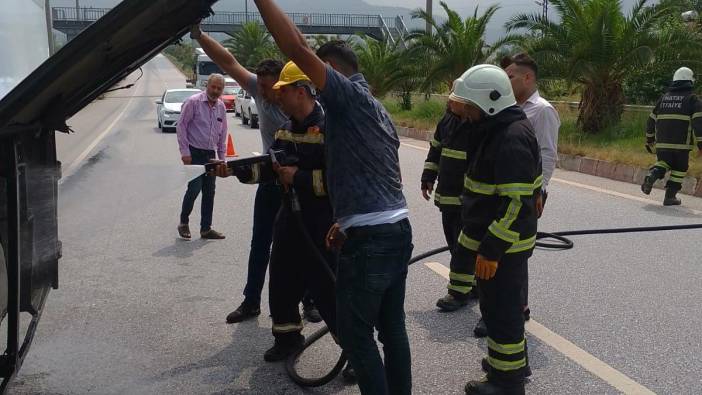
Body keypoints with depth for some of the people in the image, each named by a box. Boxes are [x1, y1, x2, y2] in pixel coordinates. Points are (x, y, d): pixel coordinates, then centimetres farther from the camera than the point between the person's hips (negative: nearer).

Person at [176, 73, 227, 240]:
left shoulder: (221, 107, 9)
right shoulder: (193, 102, -8)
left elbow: (223, 133, 17)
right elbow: (181, 126, -8)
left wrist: (222, 157, 13)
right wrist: (185, 152, -13)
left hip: (210, 154, 6)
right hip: (194, 153, -6)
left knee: (209, 192, 6)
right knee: (194, 188, -13)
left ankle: (206, 228, 15)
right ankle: (183, 223, 9)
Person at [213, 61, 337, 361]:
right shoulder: (287, 129, 11)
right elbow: (268, 168, 13)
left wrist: (299, 177, -20)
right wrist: (235, 170, 0)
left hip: (322, 221, -8)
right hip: (291, 215, 9)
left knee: (325, 286, -4)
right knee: (282, 279, 16)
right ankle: (288, 335, 35)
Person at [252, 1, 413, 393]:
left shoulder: (349, 95, -8)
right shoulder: (377, 109, 20)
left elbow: (298, 49, -20)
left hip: (369, 238, -9)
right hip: (398, 229, 9)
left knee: (355, 332, 4)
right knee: (392, 327, 16)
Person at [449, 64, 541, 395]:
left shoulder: (511, 139, -23)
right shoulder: (495, 129, 10)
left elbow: (517, 203, -27)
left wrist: (490, 250, -25)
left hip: (502, 247, -10)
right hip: (489, 241, 10)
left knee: (500, 310, 2)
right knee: (498, 305, 22)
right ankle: (511, 361, 39)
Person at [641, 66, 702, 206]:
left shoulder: (664, 97, 14)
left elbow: (651, 121, 16)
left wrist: (649, 140, 25)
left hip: (662, 142, 4)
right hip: (681, 143, -4)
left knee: (664, 163, 20)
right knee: (680, 168, 11)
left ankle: (653, 174, -11)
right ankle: (670, 196, 9)